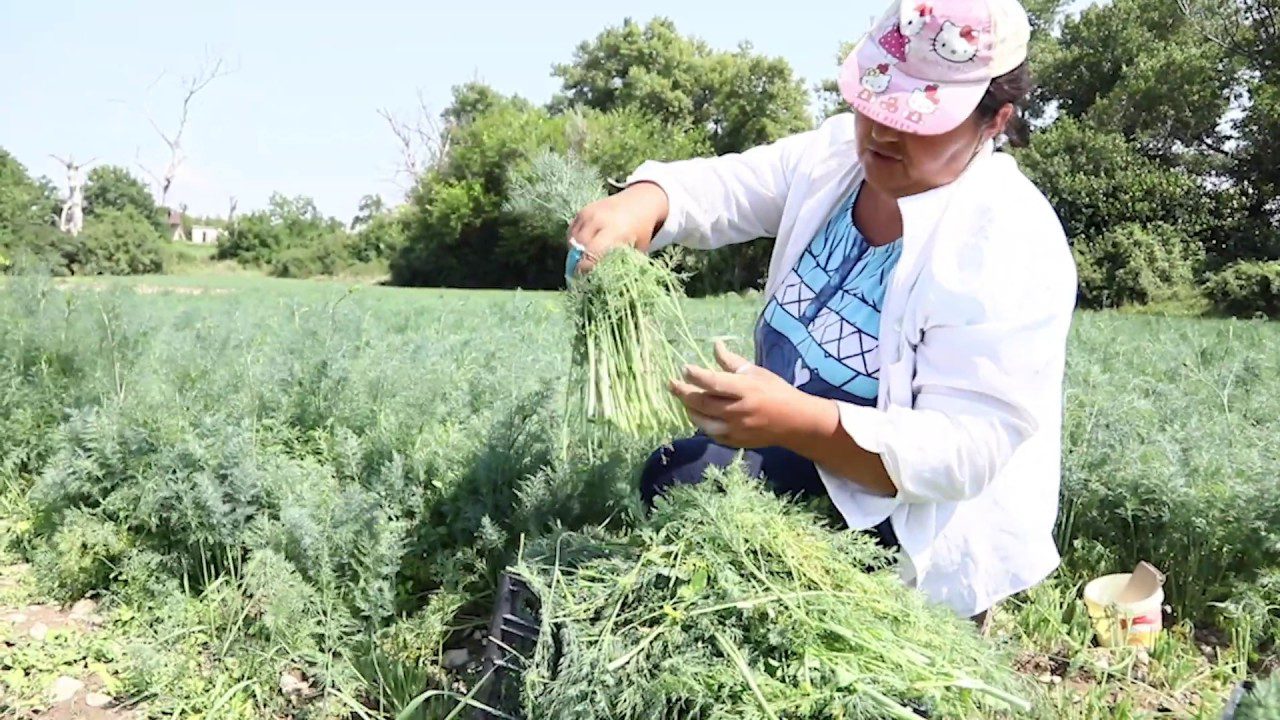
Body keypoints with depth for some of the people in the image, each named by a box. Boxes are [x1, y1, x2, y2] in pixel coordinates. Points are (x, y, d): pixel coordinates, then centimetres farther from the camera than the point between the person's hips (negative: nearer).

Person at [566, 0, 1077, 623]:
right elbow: (724, 186, -6)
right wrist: (643, 202, -31)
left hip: (919, 534, -7)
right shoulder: (841, 151, -4)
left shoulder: (1011, 246, -26)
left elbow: (971, 448, -31)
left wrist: (796, 422, -46)